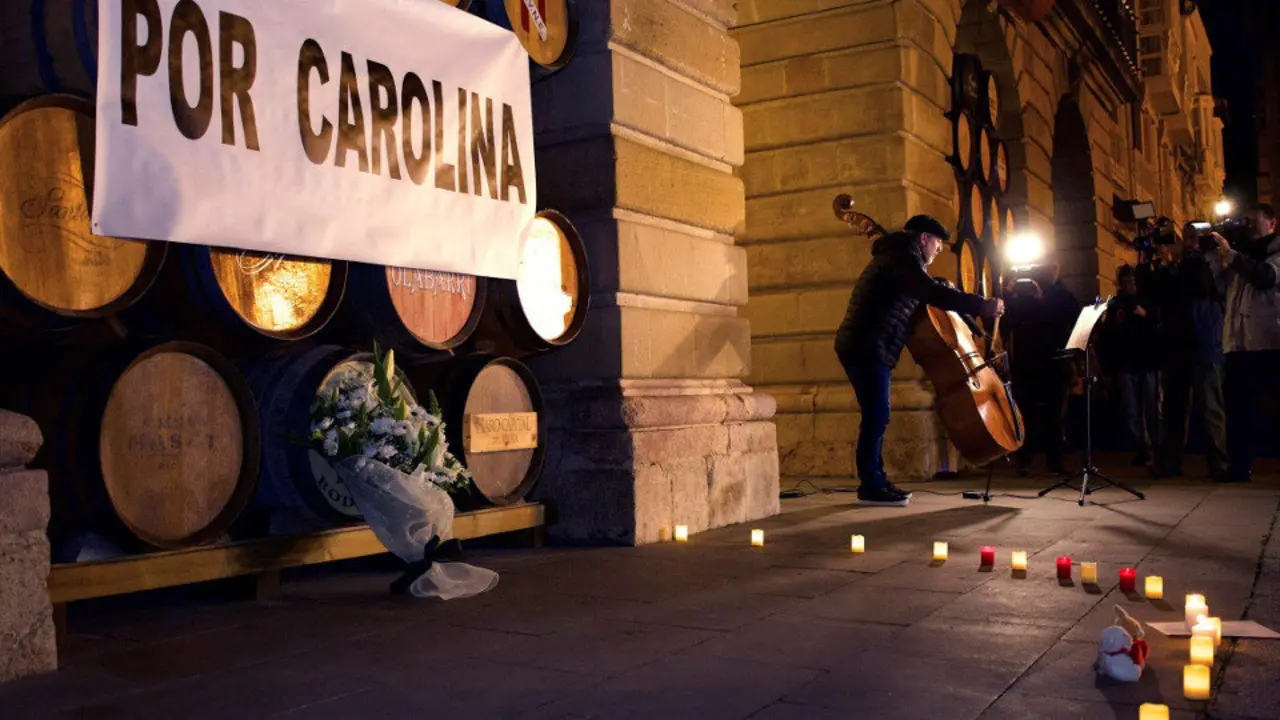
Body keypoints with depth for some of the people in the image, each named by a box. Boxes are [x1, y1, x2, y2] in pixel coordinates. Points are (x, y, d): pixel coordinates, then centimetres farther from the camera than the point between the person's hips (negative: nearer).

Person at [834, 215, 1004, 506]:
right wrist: (984, 305, -23)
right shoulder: (904, 258, -10)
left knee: (876, 417, 12)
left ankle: (875, 482, 18)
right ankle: (871, 487, -7)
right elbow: (932, 293, -25)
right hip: (868, 349, -11)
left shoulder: (893, 257, 24)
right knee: (877, 417, -10)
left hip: (863, 348, 11)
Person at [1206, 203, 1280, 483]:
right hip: (1239, 341, 5)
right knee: (1238, 406, 5)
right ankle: (1239, 465, 9)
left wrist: (1229, 253, -12)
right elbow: (1220, 287, 15)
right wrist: (1213, 257, 5)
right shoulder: (1241, 253, 22)